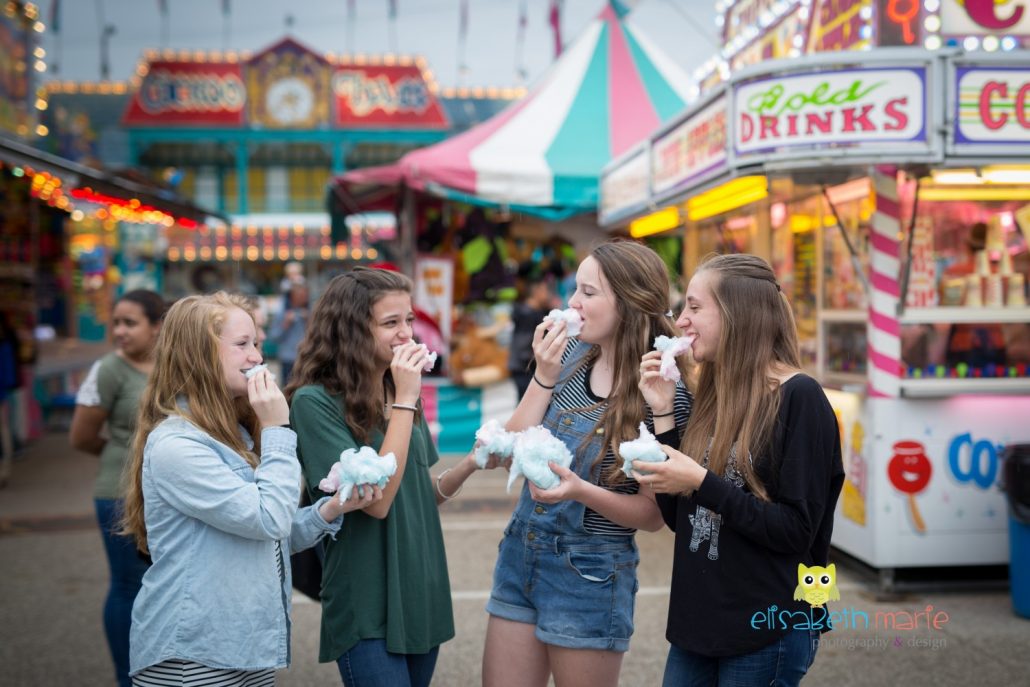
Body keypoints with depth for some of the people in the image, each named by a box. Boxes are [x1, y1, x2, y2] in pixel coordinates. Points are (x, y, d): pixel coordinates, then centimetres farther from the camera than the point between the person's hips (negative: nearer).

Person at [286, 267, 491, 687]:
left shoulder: (400, 396, 7)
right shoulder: (315, 401, -15)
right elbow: (376, 500, -21)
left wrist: (470, 464, -5)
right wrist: (405, 401, -20)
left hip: (421, 599, 7)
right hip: (367, 612, -7)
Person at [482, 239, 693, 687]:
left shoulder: (663, 392, -16)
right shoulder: (569, 356, 0)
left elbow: (654, 514, -12)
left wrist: (581, 491, -27)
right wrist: (543, 379, -14)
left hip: (590, 576, -5)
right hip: (519, 555, 5)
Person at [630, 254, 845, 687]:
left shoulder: (799, 398, -13)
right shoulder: (716, 394, 8)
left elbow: (797, 532, -17)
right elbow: (680, 519, 5)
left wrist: (702, 484, -21)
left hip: (767, 630, -7)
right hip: (698, 622, 7)